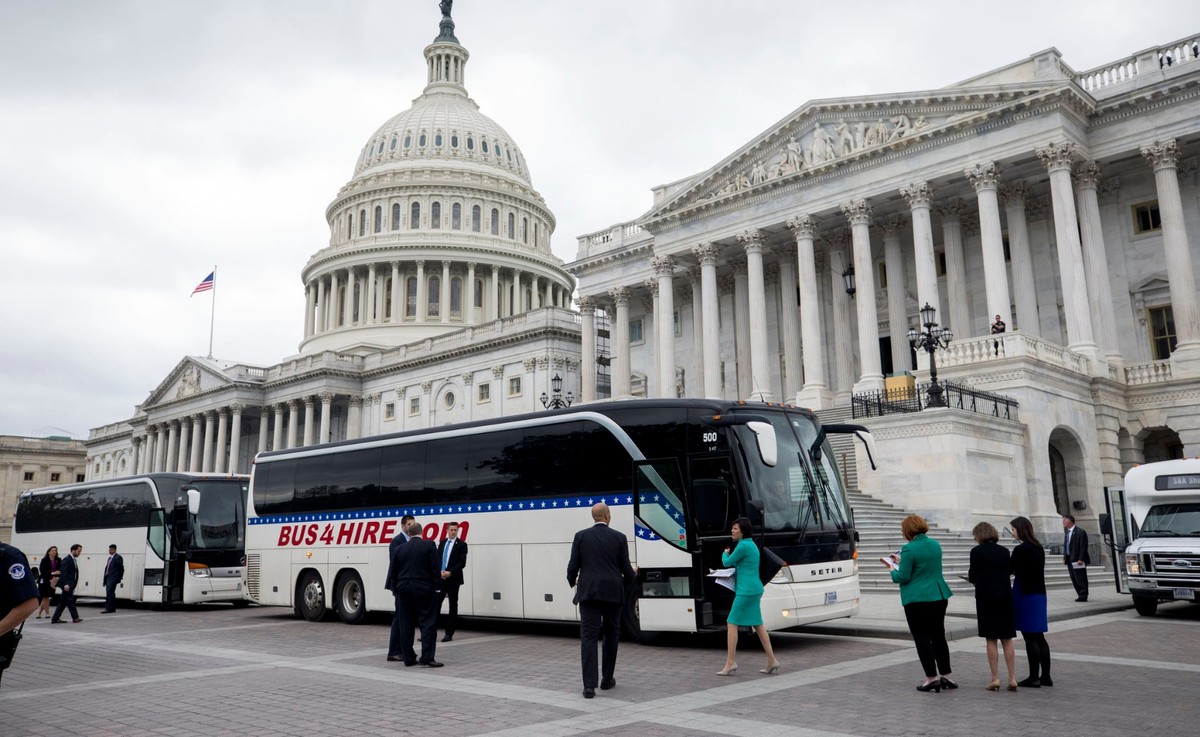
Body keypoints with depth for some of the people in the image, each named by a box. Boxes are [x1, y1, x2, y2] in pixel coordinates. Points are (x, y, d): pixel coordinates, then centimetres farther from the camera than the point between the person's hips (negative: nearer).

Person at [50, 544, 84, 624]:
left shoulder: (74, 560, 16)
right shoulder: (67, 560, -11)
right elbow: (63, 573, -18)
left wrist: (74, 585, 14)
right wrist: (66, 584, -24)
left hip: (71, 585, 9)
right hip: (67, 585, -9)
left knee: (63, 602, 10)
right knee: (70, 601, -5)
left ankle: (55, 618, 14)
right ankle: (75, 617, -2)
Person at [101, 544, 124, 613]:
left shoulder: (118, 557, -7)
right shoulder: (110, 558, 20)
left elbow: (121, 568, -9)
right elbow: (107, 568, 18)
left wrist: (119, 578, -7)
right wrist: (105, 578, 11)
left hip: (113, 578, -9)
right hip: (108, 578, 9)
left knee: (109, 593, -14)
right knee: (110, 593, 11)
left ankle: (107, 608, -17)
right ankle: (112, 608, 16)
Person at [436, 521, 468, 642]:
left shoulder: (461, 545, -3)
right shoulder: (442, 543, 12)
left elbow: (462, 563, -9)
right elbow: (437, 559, 9)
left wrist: (450, 573, -17)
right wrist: (440, 571, -8)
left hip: (453, 579, -4)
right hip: (440, 578, 4)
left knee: (453, 606, 3)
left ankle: (449, 633, 8)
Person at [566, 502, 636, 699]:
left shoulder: (581, 536, 2)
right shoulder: (619, 537, 1)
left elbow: (573, 566, 1)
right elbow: (626, 570, 3)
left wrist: (572, 581, 23)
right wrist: (633, 573, 26)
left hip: (588, 593, 0)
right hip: (613, 593, 0)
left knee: (588, 637, -2)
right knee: (611, 634, 18)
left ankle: (589, 686, -10)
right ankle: (607, 679, 25)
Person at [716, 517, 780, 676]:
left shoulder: (743, 546, -15)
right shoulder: (751, 544, 15)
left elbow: (727, 562, -7)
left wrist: (725, 554, 14)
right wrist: (729, 555, 9)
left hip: (746, 590, -10)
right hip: (754, 590, 10)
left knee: (732, 623, -5)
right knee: (758, 625, 13)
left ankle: (731, 663, -4)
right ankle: (772, 661, 16)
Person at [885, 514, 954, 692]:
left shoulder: (909, 549, -16)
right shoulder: (935, 544, 8)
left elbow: (903, 577, -16)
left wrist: (893, 571, 6)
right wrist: (901, 561, 26)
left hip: (917, 599, -7)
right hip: (939, 596, 7)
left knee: (922, 638, 2)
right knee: (938, 636, 17)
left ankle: (932, 677, 2)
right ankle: (945, 675, 21)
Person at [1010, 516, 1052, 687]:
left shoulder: (1020, 550, -15)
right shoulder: (1038, 548, 10)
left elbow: (1009, 570, -10)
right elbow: (1033, 571, 14)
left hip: (1026, 596, -8)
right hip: (1039, 594, 8)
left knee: (1030, 638, -3)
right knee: (1039, 637, 13)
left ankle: (1034, 677, 1)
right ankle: (1045, 676, 16)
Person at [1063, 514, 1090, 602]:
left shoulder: (1080, 532, -8)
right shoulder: (1066, 532, 15)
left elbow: (1083, 547, -13)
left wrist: (1081, 559, -19)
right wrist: (1064, 557, 9)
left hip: (1078, 560, -8)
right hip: (1069, 560, 8)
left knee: (1081, 579, -3)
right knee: (1074, 579, 9)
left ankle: (1083, 596, 2)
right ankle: (1081, 595, 16)